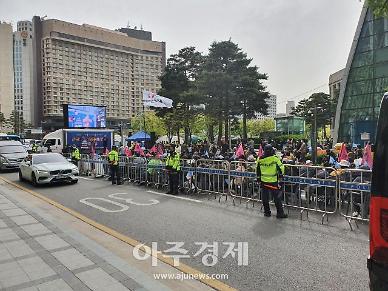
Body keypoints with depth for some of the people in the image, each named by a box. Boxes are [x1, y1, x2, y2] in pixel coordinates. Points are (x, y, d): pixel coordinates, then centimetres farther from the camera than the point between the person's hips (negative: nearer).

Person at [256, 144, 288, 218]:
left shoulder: (260, 159, -2)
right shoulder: (275, 158, -12)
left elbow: (257, 170, 7)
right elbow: (280, 167, -9)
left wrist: (258, 178, 19)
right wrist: (281, 174, 10)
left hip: (264, 181, 3)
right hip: (273, 181, -3)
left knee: (265, 197, 13)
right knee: (277, 197, 5)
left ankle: (267, 212, 20)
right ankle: (280, 213, 11)